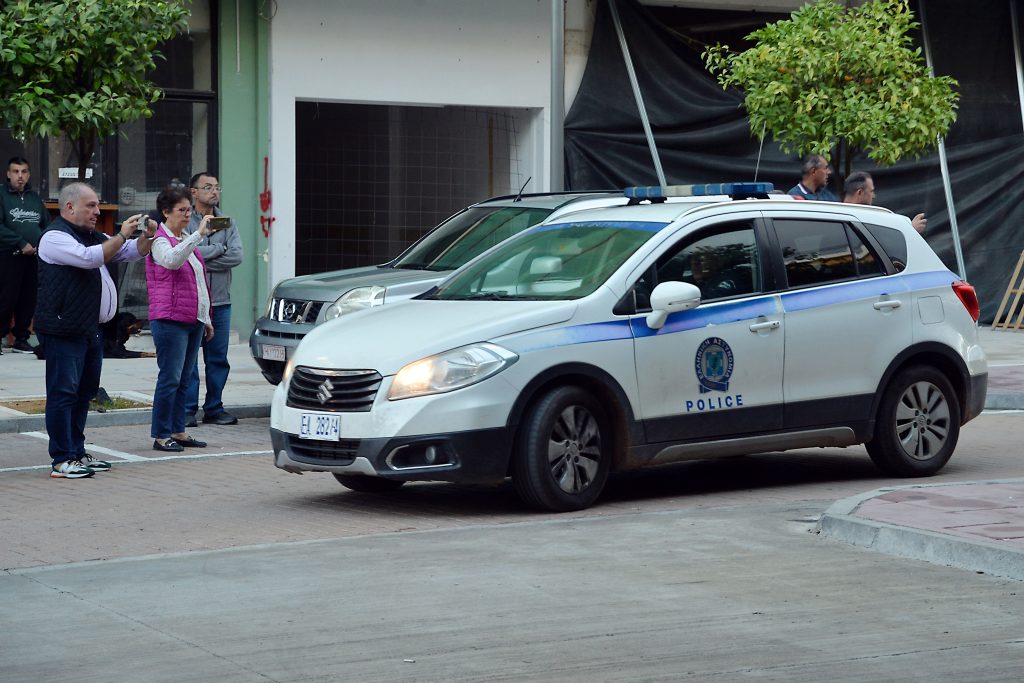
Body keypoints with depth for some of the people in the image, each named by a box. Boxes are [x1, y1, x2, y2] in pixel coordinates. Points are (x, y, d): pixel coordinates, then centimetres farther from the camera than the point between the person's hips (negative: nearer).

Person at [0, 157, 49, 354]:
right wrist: (21, 243, -18)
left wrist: (40, 244, -3)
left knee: (29, 300, 6)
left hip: (34, 257, 5)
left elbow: (48, 225, 16)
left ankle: (21, 338, 15)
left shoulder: (35, 198, 14)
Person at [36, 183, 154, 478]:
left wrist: (147, 236, 2)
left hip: (90, 329, 10)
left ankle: (77, 453, 20)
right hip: (63, 330, -10)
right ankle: (62, 461, -9)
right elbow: (90, 257, -25)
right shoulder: (55, 237, -10)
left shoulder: (91, 236, 20)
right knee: (63, 393, -9)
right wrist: (122, 235, -18)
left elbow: (133, 252, 23)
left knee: (84, 392, 13)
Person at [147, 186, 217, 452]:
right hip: (170, 320, -8)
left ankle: (178, 432, 15)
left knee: (183, 380, 10)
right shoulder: (161, 241, -7)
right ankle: (161, 436, -4)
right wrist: (199, 234, -34)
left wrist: (206, 318, 24)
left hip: (193, 320, 8)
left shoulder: (185, 240, 20)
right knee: (170, 379, -8)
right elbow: (171, 260, -32)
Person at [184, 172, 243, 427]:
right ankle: (187, 409, 4)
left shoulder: (228, 223, 10)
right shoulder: (185, 222, -2)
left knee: (218, 358, 8)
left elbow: (236, 255, -5)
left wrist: (201, 258, -11)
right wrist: (219, 248, -9)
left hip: (220, 301, 4)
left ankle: (214, 408, 16)